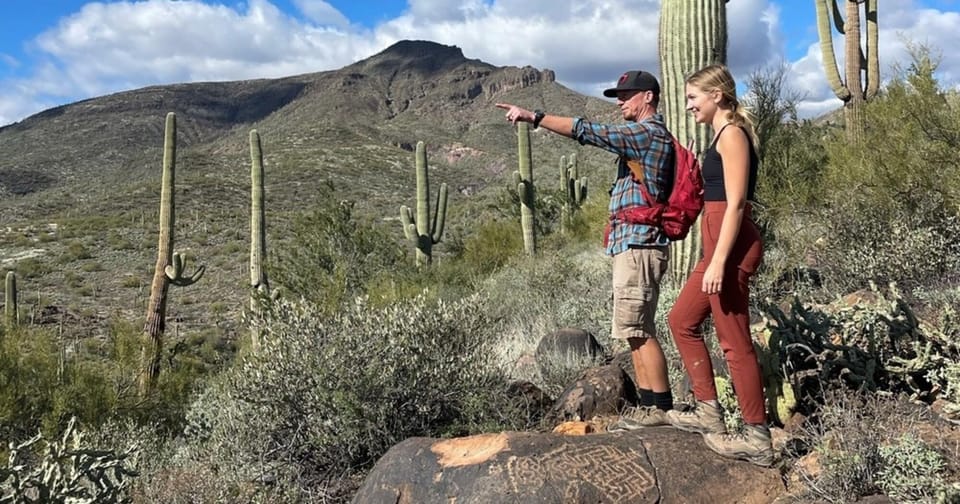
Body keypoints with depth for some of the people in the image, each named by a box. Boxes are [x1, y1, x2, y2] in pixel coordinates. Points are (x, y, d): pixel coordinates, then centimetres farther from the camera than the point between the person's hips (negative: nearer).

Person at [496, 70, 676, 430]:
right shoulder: (644, 135, 23)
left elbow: (590, 131, -19)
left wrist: (534, 117, -20)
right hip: (632, 244, 10)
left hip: (638, 245, -10)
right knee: (636, 329, 10)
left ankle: (661, 407, -1)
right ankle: (648, 404, 15)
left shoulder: (649, 133, -9)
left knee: (637, 328, -8)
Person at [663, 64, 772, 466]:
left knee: (734, 341, -3)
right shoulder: (723, 134, 18)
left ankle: (756, 437, 8)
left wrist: (718, 263, -22)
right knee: (682, 320, 17)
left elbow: (736, 204, -18)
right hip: (719, 246, 11)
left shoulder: (732, 134, -11)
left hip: (732, 248, -11)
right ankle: (708, 411, 23)